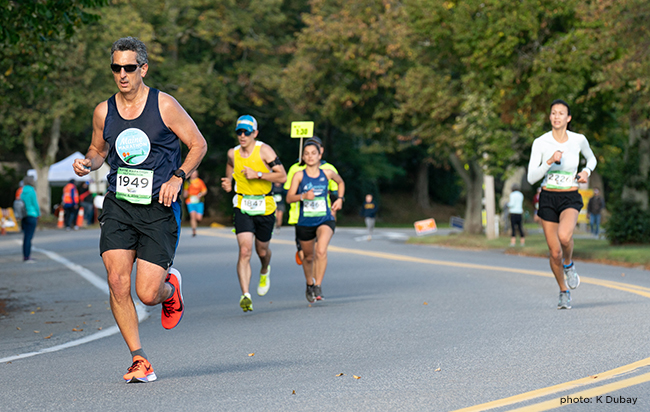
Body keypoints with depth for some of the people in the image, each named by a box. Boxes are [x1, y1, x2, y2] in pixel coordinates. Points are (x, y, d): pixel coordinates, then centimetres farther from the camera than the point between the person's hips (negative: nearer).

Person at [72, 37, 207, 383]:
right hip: (118, 206, 3)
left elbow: (198, 144, 3)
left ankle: (170, 286, 30)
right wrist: (87, 163, -1)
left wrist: (177, 177, -10)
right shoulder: (103, 112, 6)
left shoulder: (164, 106, -5)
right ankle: (139, 359, 0)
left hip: (159, 209, -3)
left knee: (148, 295, -8)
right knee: (117, 282, -13)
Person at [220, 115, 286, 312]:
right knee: (245, 250, -17)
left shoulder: (264, 150, -9)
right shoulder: (233, 154, 3)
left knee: (262, 250, 15)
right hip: (242, 207, 1)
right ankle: (245, 295, -23)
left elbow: (282, 176, -13)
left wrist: (257, 174, -23)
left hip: (264, 207, -1)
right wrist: (227, 183, 2)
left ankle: (265, 271, 52)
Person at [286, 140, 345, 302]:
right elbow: (289, 198, -10)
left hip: (325, 220, -1)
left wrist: (340, 199, 9)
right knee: (308, 257, 15)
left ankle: (318, 286, -20)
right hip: (305, 222, 1)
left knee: (321, 251, -26)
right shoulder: (299, 175, -4)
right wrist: (303, 196, -27)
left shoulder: (327, 173, 0)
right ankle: (309, 285, 42)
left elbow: (340, 182, 23)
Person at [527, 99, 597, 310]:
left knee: (564, 236, -31)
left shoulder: (579, 140, -3)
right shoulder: (540, 143, -7)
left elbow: (591, 159, 19)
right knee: (554, 252, 2)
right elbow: (531, 178, -12)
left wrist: (586, 171, -2)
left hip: (570, 199, -1)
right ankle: (564, 292, 27)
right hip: (547, 199, 1)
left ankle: (569, 264, 2)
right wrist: (549, 162, -25)